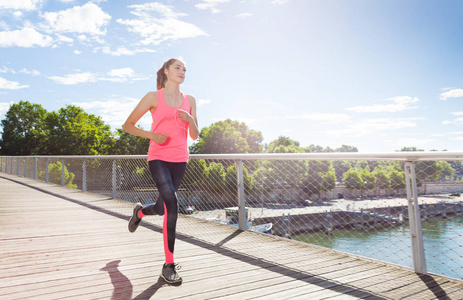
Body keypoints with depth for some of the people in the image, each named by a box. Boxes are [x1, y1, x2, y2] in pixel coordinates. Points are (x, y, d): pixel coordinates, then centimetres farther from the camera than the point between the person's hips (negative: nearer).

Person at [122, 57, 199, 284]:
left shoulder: (189, 100, 11)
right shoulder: (153, 97, 0)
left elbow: (195, 136, 11)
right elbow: (128, 125, 3)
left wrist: (189, 119, -10)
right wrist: (152, 135, -13)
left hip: (180, 159, 5)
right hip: (158, 157, -4)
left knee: (162, 208, 12)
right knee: (172, 204, -21)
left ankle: (139, 212, 50)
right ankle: (169, 266, -9)